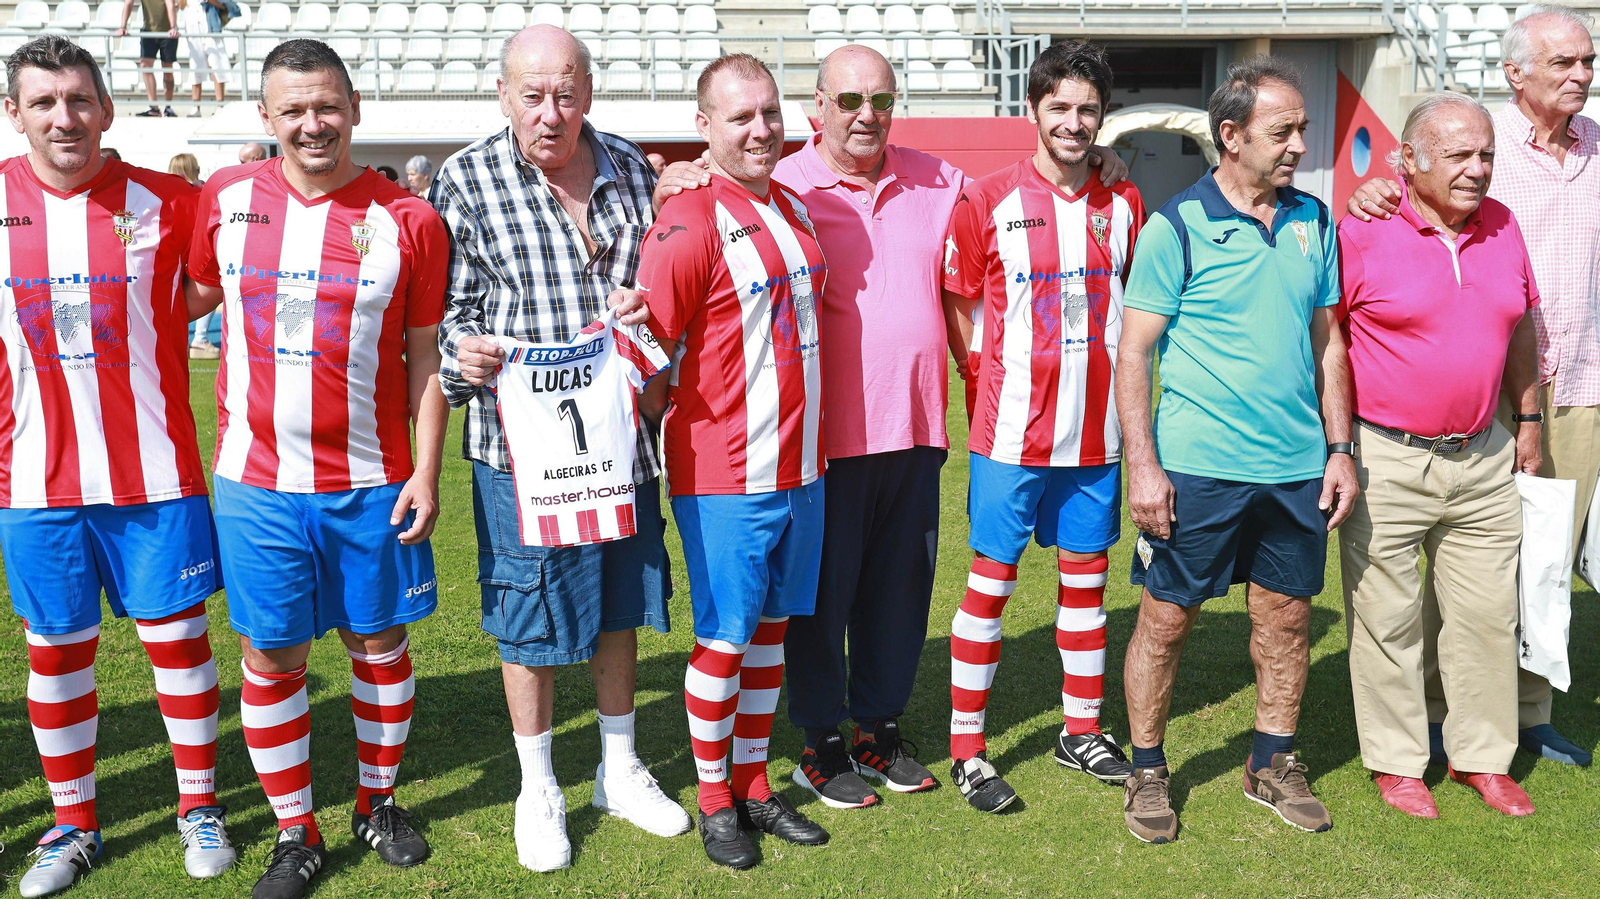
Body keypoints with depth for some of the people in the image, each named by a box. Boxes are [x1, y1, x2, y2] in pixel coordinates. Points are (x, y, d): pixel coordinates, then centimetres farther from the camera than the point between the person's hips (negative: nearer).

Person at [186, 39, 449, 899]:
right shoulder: (225, 198, 1)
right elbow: (190, 295, 18)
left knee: (380, 642, 12)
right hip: (255, 481, 1)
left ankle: (377, 804, 34)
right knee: (270, 658, 7)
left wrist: (425, 473, -4)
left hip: (372, 486, -1)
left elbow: (426, 353, -1)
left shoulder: (407, 219, -4)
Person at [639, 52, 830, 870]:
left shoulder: (794, 210, 10)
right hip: (724, 477, -7)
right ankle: (714, 802, 23)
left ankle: (754, 786, 30)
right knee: (724, 639, 5)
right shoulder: (689, 222, -15)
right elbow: (645, 348, -17)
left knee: (770, 628, 15)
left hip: (800, 468, 7)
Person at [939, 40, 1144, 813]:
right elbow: (956, 304, 1)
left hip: (1096, 431, 4)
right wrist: (989, 379, -3)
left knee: (1086, 577, 13)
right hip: (1013, 432, -4)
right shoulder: (988, 200, -5)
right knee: (990, 581, 2)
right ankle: (966, 749, 12)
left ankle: (1081, 731, 29)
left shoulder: (1124, 205, 6)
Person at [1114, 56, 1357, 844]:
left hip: (1297, 467, 5)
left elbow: (1326, 340, 14)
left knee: (1286, 617, 13)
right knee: (1166, 621, 4)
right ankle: (1146, 771, 20)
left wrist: (1339, 447, 8)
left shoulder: (1313, 221, 8)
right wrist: (1142, 464, -15)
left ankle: (1272, 764, 30)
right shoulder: (1176, 225, -8)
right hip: (1197, 466, -4)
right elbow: (1133, 352, -9)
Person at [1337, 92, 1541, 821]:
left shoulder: (1502, 226, 6)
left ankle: (1481, 755, 29)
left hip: (1482, 460, 5)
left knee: (1487, 613, 12)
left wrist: (1528, 418, 18)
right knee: (1387, 618, 5)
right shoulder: (1362, 231, -11)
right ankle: (1395, 761, 22)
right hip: (1386, 461, -5)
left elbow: (1522, 326, 17)